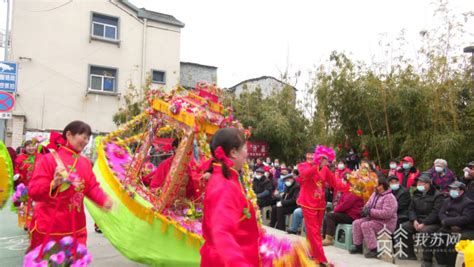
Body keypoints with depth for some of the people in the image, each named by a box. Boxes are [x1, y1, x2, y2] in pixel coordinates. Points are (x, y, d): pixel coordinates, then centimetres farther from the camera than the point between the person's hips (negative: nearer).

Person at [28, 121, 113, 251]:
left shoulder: (85, 162, 6)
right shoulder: (48, 159, -11)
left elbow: (92, 187, 4)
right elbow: (33, 191, -14)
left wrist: (105, 200, -15)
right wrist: (54, 184, -33)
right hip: (48, 229, -5)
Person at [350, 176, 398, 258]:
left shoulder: (389, 197, -17)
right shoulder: (374, 194, 11)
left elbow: (387, 213, -29)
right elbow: (368, 204, 19)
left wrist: (370, 211, -25)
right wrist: (365, 209, -6)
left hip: (385, 223, -9)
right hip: (373, 219, 9)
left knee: (365, 225, -29)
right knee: (356, 223, -6)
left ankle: (374, 250, -22)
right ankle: (358, 247, 2)